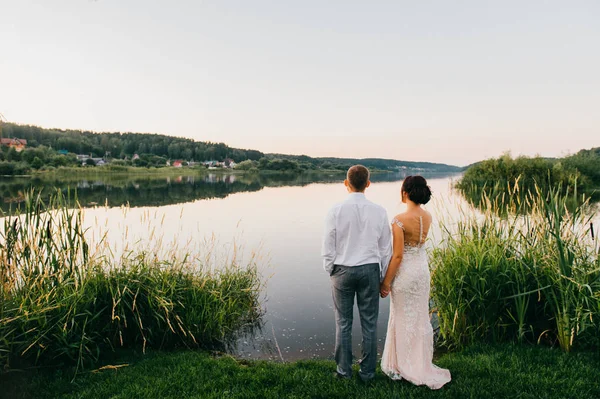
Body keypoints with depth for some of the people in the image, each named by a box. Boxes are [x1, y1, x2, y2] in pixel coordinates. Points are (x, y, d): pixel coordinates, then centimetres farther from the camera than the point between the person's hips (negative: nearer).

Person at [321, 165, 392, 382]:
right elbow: (385, 249, 1)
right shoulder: (379, 211, -5)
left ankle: (344, 370, 22)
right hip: (370, 270, 2)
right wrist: (382, 276, 12)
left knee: (343, 323, 10)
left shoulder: (336, 211, -11)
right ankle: (367, 372, 23)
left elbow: (328, 247, -6)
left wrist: (330, 271, 9)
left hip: (343, 270, -1)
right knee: (369, 323, 12)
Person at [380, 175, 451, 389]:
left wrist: (386, 282, -12)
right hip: (422, 268, 7)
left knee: (404, 318, 8)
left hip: (405, 271, -7)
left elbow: (397, 255, -20)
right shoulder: (428, 217, -2)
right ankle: (422, 362, 33)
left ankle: (402, 365, 24)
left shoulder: (400, 220, -23)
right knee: (420, 317, 18)